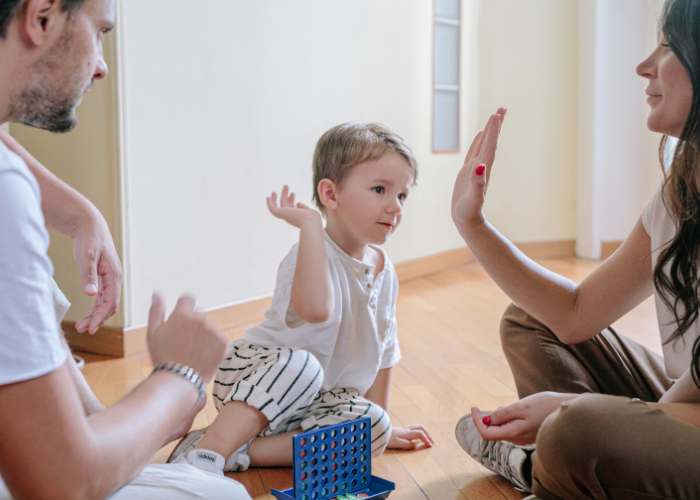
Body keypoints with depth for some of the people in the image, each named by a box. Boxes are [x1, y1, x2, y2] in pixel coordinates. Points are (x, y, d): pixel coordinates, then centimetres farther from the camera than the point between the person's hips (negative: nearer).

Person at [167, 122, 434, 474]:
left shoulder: (382, 270, 3)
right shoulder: (312, 254, -22)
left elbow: (383, 348, 14)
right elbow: (315, 309, -47)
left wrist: (381, 421, 18)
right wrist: (310, 224, -39)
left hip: (316, 400, 7)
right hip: (250, 374, -7)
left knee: (374, 429, -19)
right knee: (300, 364, -38)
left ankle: (240, 452, -20)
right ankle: (206, 452, -34)